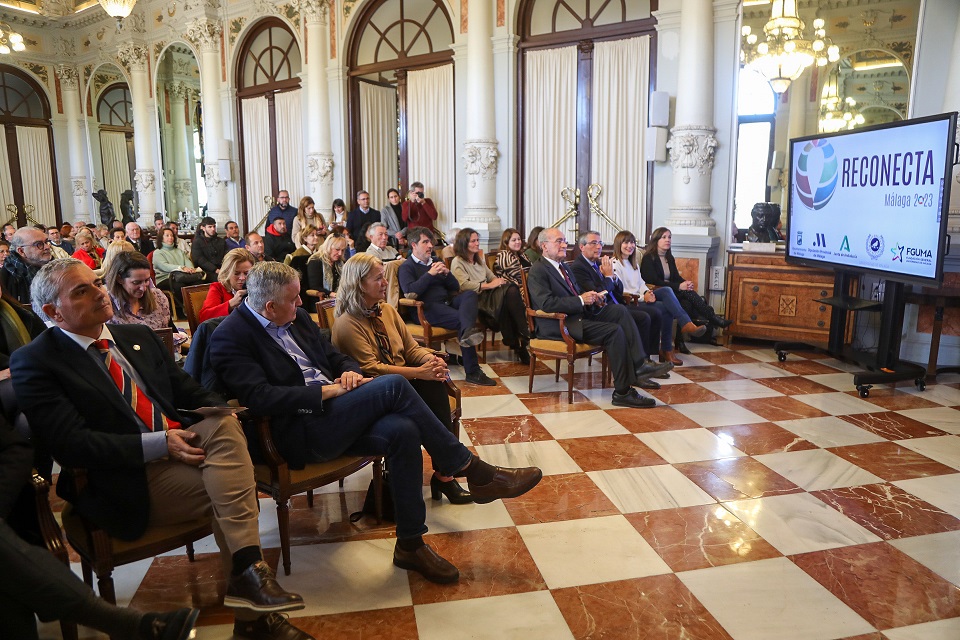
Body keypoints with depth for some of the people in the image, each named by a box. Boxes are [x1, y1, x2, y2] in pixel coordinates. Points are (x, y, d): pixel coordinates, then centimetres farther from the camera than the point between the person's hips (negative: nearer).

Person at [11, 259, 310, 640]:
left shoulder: (138, 336, 16)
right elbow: (70, 444, -14)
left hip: (181, 442, 5)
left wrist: (223, 416, -5)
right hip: (127, 483, -5)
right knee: (229, 486, -26)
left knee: (223, 424, -27)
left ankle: (248, 574, -27)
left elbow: (188, 391, 18)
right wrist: (159, 444, -22)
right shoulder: (34, 362, -3)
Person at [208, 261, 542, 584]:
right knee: (393, 385, -25)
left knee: (402, 431, -23)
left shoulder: (297, 318, 15)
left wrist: (349, 373, -4)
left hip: (331, 410, 7)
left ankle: (410, 544, -8)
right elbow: (259, 397, -19)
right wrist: (327, 390, -20)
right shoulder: (230, 337, -7)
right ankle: (473, 471, -14)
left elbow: (335, 356, 20)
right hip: (299, 431, -7)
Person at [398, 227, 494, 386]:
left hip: (447, 302, 6)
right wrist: (430, 274, -10)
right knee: (461, 319, -30)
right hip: (427, 309, -6)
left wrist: (446, 273, 3)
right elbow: (410, 292, -12)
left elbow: (456, 287, 23)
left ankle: (467, 332, -55)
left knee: (470, 294, -25)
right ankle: (472, 372, -35)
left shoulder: (435, 262, 28)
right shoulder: (407, 267, 8)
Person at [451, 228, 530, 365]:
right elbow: (464, 285, -13)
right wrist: (489, 285, -17)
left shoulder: (479, 260, 29)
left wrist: (498, 280, -1)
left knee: (512, 290, -29)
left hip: (489, 295, 7)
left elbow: (491, 276, 25)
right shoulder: (457, 263, 3)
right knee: (509, 292, -33)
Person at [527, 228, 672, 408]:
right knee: (614, 331, -22)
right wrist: (581, 300, -18)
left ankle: (639, 364, -18)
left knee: (618, 310, -10)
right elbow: (547, 303, -21)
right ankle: (622, 392, -17)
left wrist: (590, 297, 4)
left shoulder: (562, 266, 22)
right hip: (560, 325, -9)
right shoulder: (538, 271, -8)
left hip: (579, 314, 9)